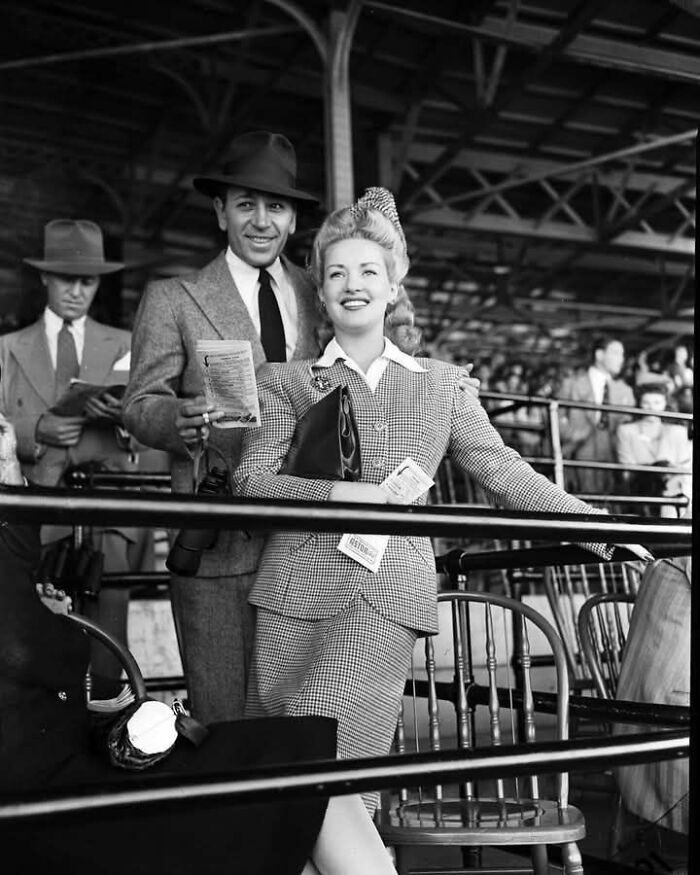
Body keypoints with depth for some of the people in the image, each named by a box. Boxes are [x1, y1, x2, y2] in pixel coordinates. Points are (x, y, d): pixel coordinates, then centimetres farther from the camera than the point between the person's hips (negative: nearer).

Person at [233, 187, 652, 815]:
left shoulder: (439, 383, 18)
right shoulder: (284, 382, 13)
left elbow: (503, 472, 17)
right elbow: (252, 482, 2)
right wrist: (348, 494, -12)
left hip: (390, 591, 0)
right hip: (297, 591, 1)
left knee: (328, 755, -18)